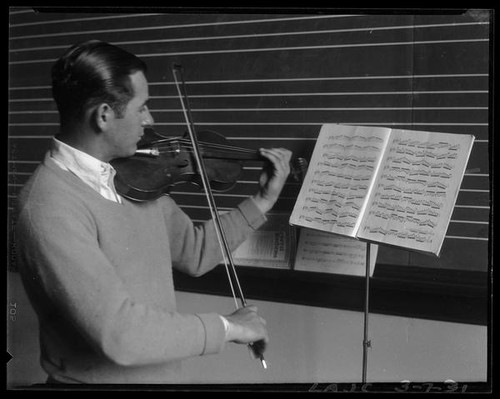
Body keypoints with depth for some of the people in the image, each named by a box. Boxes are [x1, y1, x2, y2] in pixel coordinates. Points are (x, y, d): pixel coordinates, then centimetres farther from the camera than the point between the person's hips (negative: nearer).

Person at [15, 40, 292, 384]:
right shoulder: (50, 210, -25)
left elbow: (194, 253, 10)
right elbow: (117, 332, -31)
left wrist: (263, 200, 4)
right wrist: (226, 327, -22)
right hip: (96, 376, -7)